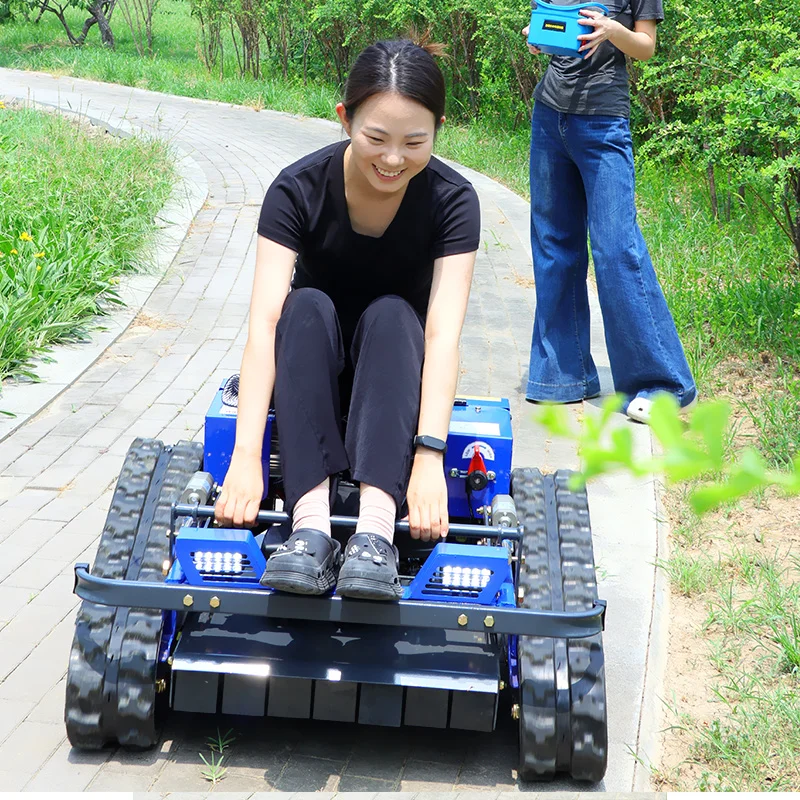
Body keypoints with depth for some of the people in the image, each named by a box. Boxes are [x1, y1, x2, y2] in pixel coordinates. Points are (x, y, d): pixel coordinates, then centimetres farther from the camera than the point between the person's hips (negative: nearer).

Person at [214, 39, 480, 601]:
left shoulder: (452, 201, -18)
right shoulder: (299, 190, -19)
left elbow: (444, 332, -29)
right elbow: (264, 322, -30)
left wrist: (429, 453, -44)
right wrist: (245, 457, -42)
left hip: (397, 370, 0)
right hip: (314, 372, 0)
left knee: (390, 312, -31)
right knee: (306, 306, -31)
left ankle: (376, 528, -48)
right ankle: (311, 523, -46)